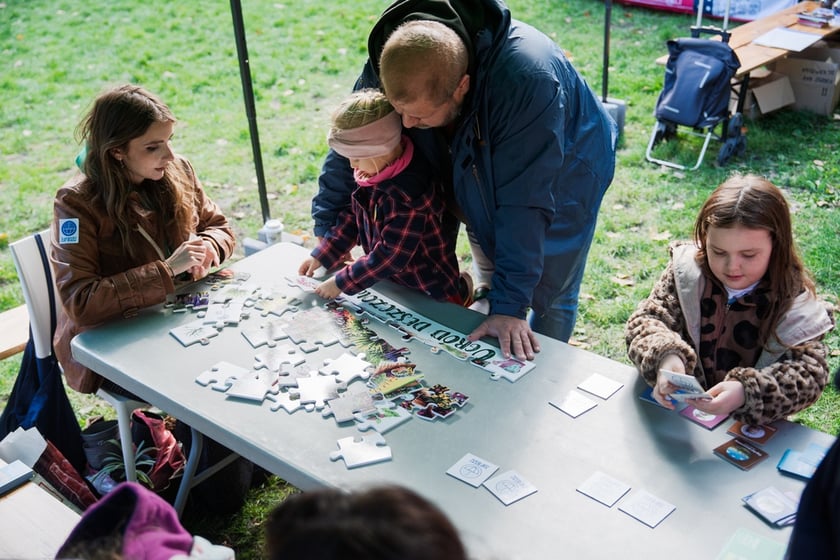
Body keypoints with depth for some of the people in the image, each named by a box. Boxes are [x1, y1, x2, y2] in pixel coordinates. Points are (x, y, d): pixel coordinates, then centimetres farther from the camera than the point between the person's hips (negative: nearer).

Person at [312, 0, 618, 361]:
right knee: (491, 279, 16)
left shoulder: (527, 82, -44)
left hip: (559, 180, -4)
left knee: (550, 296, 6)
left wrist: (509, 304, -38)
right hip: (479, 175, 4)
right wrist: (327, 231, -11)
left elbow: (523, 201, -40)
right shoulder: (391, 62, -28)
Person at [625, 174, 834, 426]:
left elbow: (809, 373, -17)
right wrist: (665, 356, -32)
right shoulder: (686, 271, -6)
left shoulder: (794, 301, -10)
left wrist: (746, 392, -36)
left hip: (750, 427, -1)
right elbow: (646, 320, -8)